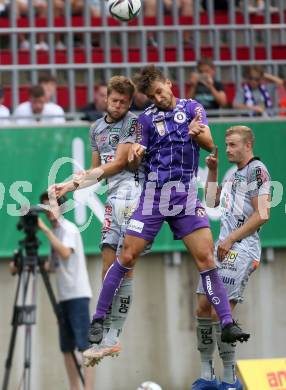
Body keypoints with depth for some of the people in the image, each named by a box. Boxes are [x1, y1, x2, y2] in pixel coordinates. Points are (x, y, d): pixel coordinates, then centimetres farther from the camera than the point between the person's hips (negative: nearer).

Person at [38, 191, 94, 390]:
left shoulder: (69, 228, -6)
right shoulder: (56, 232, 18)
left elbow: (66, 253, -25)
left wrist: (46, 230, -24)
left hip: (78, 294, -9)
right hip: (64, 296, 9)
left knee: (84, 345, -13)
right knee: (67, 348, 7)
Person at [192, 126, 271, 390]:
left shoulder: (257, 170, -7)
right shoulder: (234, 174, 21)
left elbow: (262, 214, -15)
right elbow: (212, 202, 30)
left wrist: (231, 239, -14)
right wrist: (212, 172, 20)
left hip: (241, 249, -9)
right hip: (223, 248, 9)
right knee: (203, 308, 4)